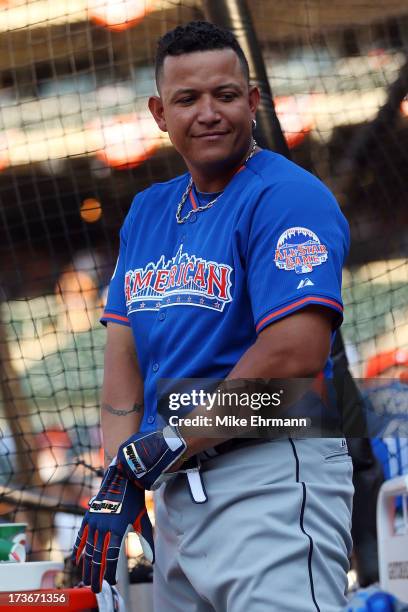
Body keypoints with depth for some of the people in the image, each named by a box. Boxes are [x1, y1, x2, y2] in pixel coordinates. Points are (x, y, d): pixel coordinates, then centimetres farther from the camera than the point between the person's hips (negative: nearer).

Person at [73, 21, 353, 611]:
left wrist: (167, 447, -13)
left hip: (271, 479, -8)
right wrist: (116, 484, -2)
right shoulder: (148, 212, 17)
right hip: (175, 488, 8)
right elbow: (125, 351, 12)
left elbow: (295, 354, -20)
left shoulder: (289, 197, -9)